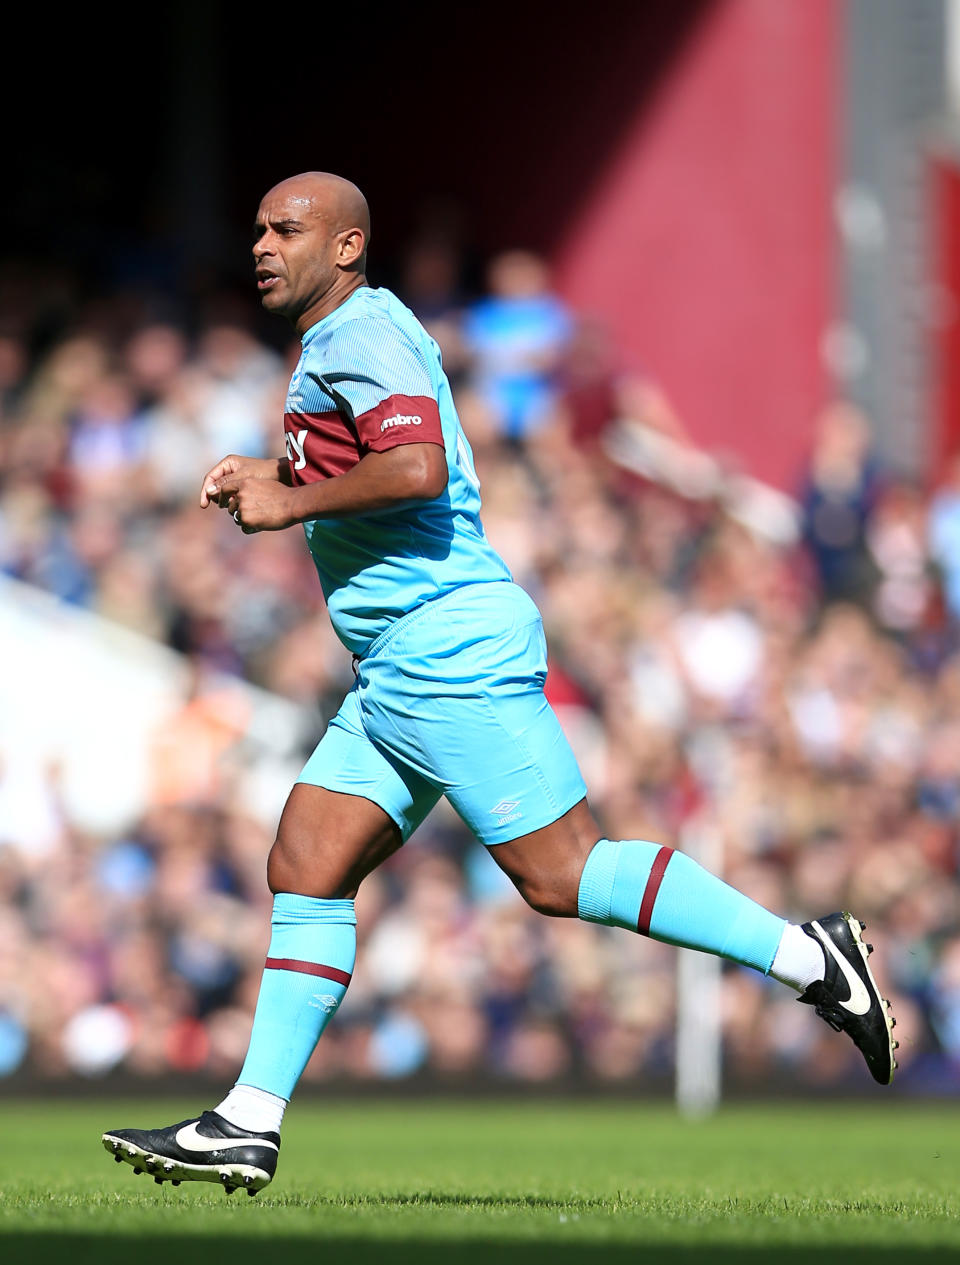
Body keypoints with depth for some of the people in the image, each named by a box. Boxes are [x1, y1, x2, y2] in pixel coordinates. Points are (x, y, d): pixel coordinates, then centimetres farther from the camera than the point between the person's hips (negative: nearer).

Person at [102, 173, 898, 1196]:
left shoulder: (359, 332, -10)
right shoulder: (348, 340, 21)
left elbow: (416, 468, -26)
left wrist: (290, 502, -15)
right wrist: (274, 477, 23)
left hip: (448, 650, -11)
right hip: (400, 672, 11)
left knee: (561, 873, -12)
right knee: (304, 870, 6)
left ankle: (804, 956, -8)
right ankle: (247, 1127, 5)